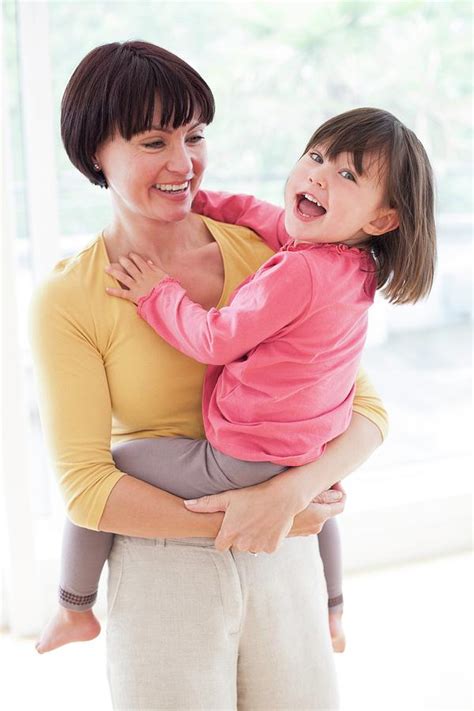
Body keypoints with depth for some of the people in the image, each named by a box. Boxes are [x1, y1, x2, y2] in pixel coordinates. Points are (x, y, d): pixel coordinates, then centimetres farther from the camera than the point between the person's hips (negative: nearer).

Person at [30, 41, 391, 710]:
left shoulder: (265, 254, -2)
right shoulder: (68, 301, -9)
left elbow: (365, 407, -3)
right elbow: (85, 486, -11)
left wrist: (288, 493, -21)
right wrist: (234, 521, -18)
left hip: (285, 561, 3)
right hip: (161, 573, -2)